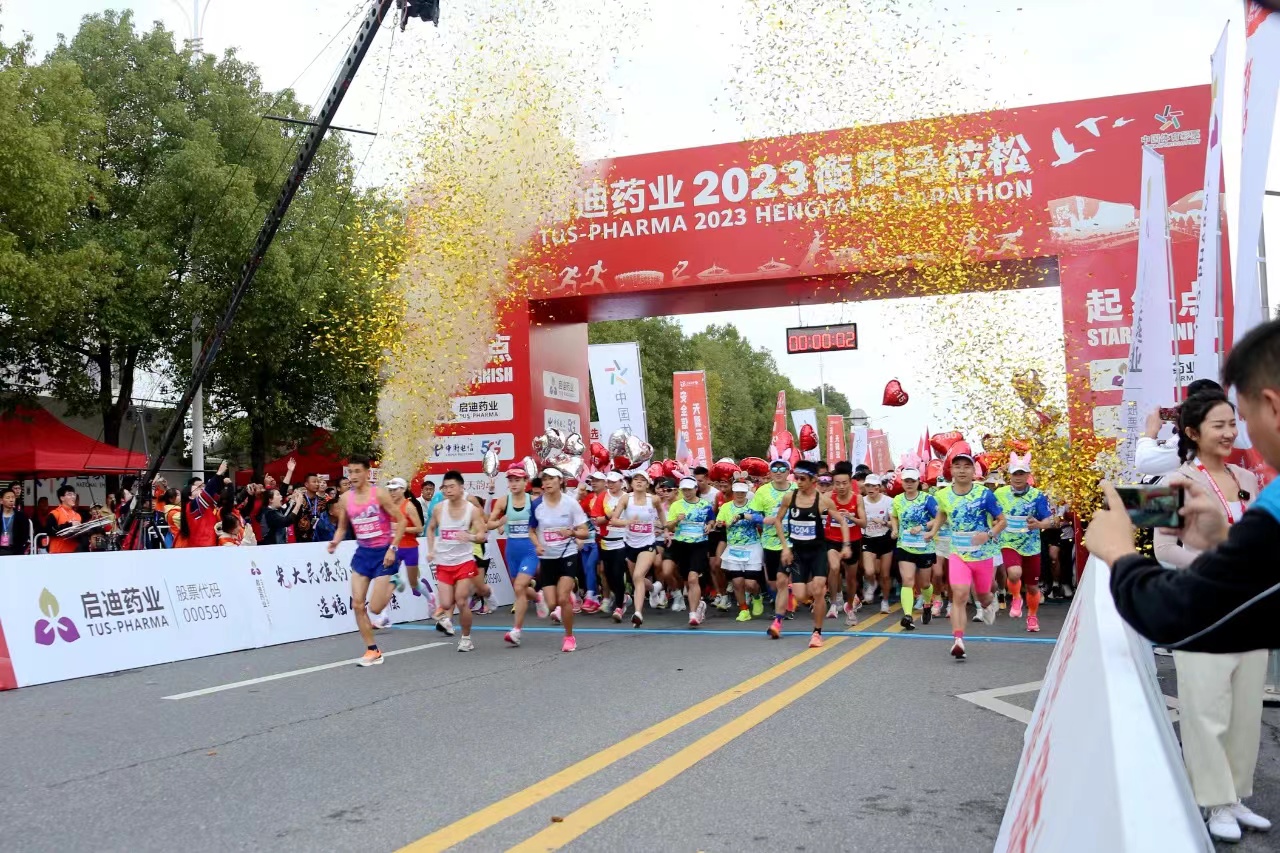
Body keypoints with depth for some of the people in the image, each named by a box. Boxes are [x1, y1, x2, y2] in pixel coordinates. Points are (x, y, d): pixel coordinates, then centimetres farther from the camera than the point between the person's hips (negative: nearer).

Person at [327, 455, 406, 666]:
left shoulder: (380, 494, -13)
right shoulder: (345, 498, 1)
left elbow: (401, 521, -10)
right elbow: (342, 527, 13)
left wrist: (392, 548, -17)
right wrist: (335, 542, -8)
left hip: (383, 553, -5)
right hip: (362, 553, 5)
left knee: (374, 608, -10)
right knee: (357, 605, 0)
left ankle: (395, 584, 23)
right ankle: (373, 651, 12)